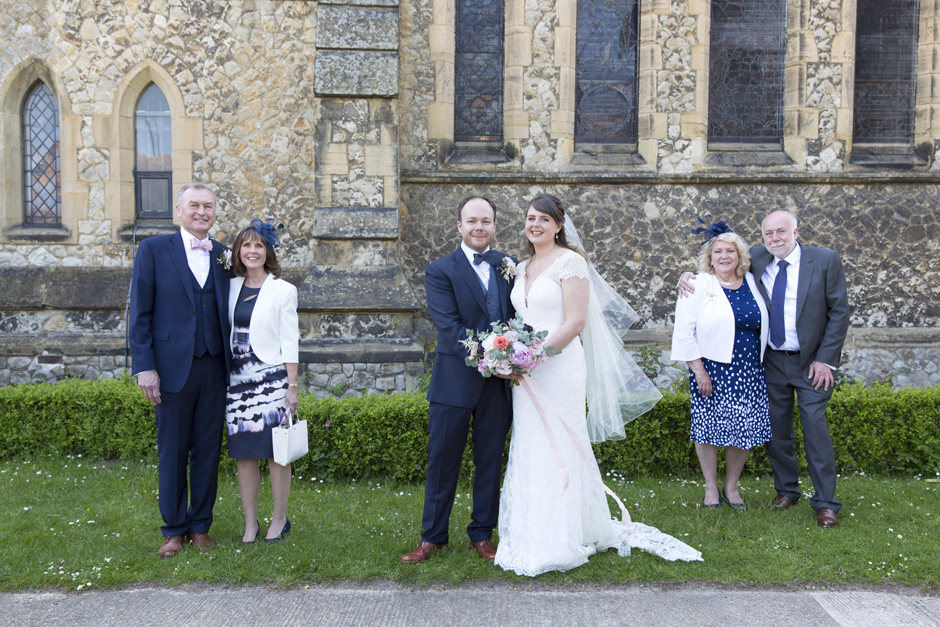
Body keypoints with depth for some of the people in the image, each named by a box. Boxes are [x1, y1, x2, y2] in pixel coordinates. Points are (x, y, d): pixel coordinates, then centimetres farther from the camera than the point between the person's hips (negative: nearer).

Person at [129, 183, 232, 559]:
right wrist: (144, 367, -7)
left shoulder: (223, 256, 9)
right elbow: (140, 313, -2)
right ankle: (174, 529, 23)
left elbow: (227, 312, 11)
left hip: (214, 368, 3)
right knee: (173, 452, 7)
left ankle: (200, 525, 24)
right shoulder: (153, 250, 1)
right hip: (173, 368, -2)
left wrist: (232, 362, 0)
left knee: (208, 451, 9)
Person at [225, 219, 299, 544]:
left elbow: (290, 341, -3)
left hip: (271, 378, -4)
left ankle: (279, 519, 17)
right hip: (238, 379, 4)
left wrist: (292, 386, -6)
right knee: (243, 452, 7)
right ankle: (250, 522, 19)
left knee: (276, 452, 1)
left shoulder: (283, 290, -1)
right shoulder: (231, 287, 10)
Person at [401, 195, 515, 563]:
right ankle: (433, 536, 24)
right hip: (455, 381, -3)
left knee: (490, 461, 13)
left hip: (500, 382, 3)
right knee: (442, 460, 7)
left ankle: (482, 534, 29)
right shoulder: (440, 271, -3)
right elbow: (449, 326, -14)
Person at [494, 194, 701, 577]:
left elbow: (576, 321, -15)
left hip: (559, 368, -7)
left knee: (557, 450, 0)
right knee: (530, 451, 10)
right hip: (527, 373, 7)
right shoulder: (522, 268, 16)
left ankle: (560, 542, 14)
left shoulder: (570, 262, -7)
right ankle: (534, 535, 22)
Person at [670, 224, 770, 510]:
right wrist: (698, 369, -12)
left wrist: (760, 364, 12)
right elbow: (684, 331, -8)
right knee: (709, 427, 3)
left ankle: (731, 486, 24)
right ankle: (711, 487, 21)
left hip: (748, 372, 4)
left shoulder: (751, 282, 8)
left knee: (746, 430, 5)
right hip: (711, 370, -4)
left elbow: (762, 323, 16)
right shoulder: (698, 284, -5)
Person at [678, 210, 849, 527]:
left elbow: (839, 311, -5)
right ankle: (786, 489, 26)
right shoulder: (756, 259, 1)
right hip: (772, 361, 3)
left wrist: (826, 359, -10)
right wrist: (689, 275, -8)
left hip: (812, 361, -3)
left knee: (815, 426, -4)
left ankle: (825, 502, 8)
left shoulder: (826, 260, -7)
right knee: (777, 428, 9)